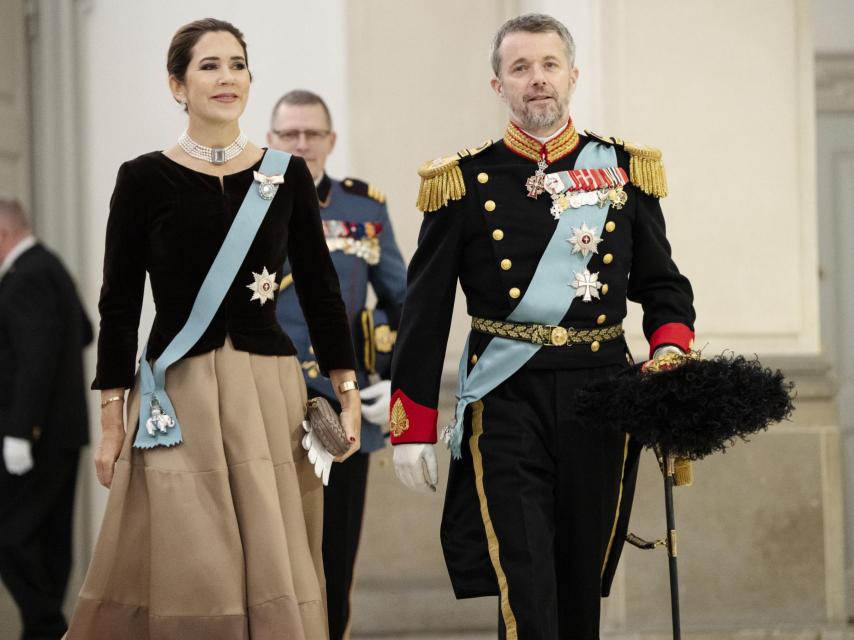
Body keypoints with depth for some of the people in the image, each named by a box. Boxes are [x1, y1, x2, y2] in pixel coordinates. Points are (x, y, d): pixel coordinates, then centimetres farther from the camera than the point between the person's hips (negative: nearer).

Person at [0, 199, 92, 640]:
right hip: (61, 428, 10)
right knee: (49, 537, 10)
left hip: (37, 433, -10)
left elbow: (38, 357, -24)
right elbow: (83, 333, 28)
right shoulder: (48, 267, 14)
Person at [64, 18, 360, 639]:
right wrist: (111, 420, -1)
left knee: (276, 566, 0)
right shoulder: (144, 179, 0)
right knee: (188, 571, -2)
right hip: (179, 395, -2)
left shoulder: (286, 174, 6)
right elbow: (119, 304, 1)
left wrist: (347, 391, 5)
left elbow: (320, 288, 11)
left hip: (271, 391, 2)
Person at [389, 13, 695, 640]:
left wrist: (671, 353, -7)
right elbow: (426, 311, 3)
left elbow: (661, 283, 14)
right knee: (524, 588, -13)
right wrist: (412, 427, 0)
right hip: (507, 400, -3)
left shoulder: (625, 170, 9)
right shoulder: (466, 181, 2)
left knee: (581, 587, 10)